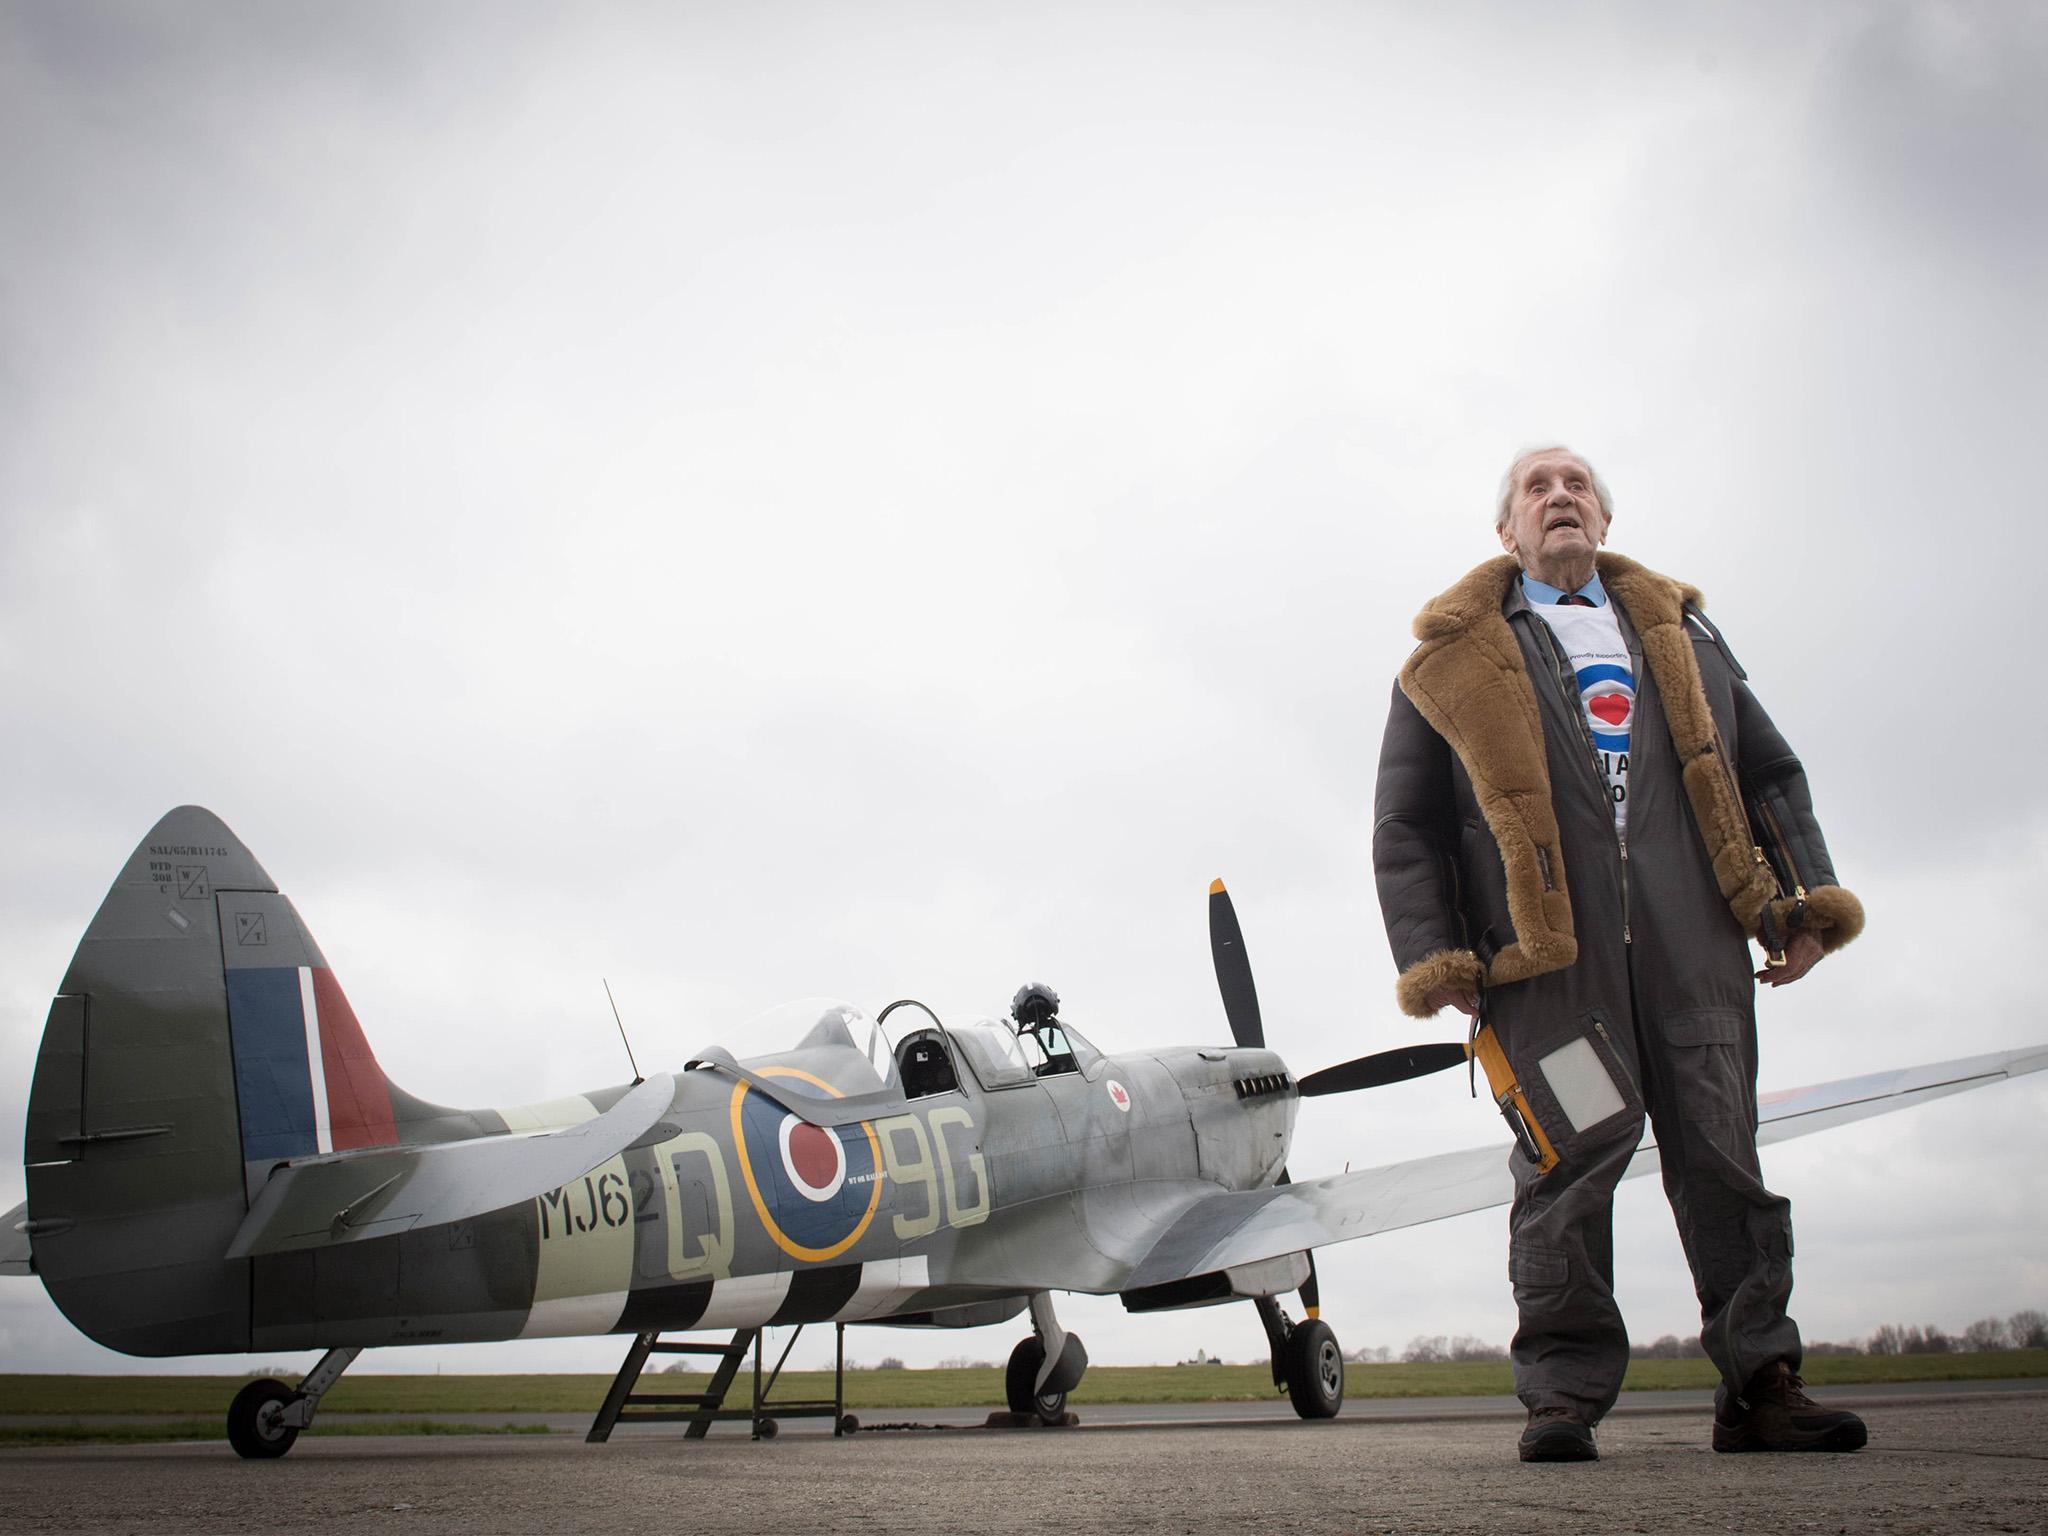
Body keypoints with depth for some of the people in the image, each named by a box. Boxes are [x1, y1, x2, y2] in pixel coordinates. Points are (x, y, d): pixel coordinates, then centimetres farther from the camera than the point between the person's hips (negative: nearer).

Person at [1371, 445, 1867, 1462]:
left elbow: (1770, 775, 23)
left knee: (1726, 1160, 3)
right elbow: (1404, 828, 10)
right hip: (1545, 962, -3)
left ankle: (1760, 1387, 12)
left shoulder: (1681, 631, 24)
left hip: (1693, 951, 3)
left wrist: (1804, 900, 10)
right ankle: (1564, 1395, 5)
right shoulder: (1454, 659, 13)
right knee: (1569, 1166, -5)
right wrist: (1430, 957, 0)